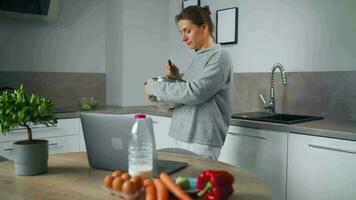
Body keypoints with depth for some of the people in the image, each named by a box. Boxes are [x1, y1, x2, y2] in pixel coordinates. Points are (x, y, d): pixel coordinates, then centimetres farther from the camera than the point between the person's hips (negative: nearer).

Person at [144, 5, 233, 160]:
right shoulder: (197, 58, 14)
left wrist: (153, 87, -11)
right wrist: (176, 78, 3)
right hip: (180, 137, 7)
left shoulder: (219, 57, -10)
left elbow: (194, 92, -20)